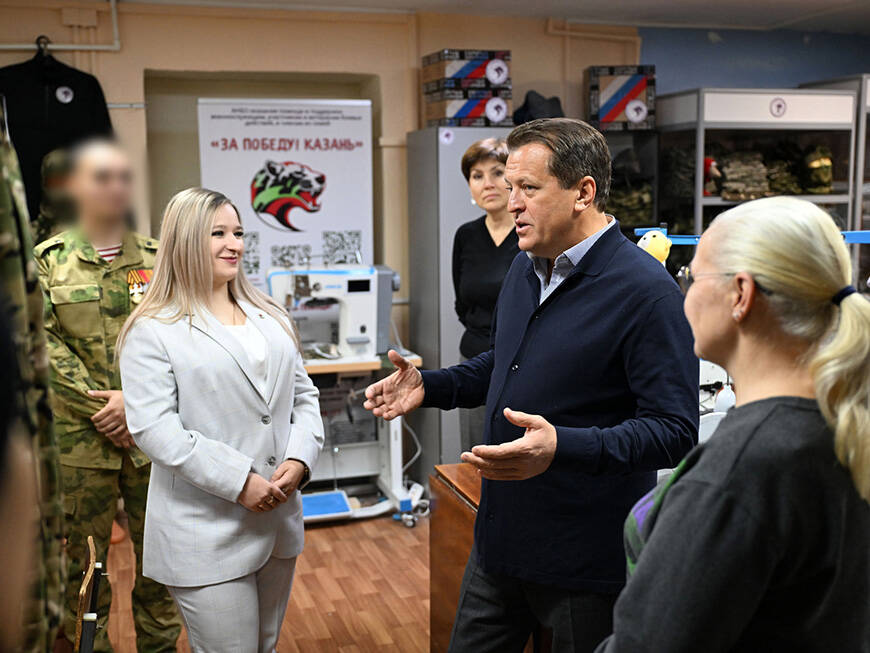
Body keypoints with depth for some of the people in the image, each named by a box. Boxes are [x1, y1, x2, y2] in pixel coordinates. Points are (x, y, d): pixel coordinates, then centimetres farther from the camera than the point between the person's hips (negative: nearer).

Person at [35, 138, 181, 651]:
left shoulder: (157, 257, 6)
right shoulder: (48, 260, 3)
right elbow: (47, 344, -4)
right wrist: (99, 406, -13)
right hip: (80, 435, -1)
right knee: (83, 557, 8)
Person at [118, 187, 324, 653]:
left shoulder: (271, 318, 13)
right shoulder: (154, 331, -7)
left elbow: (304, 394, 12)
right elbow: (153, 427, -16)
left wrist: (300, 458, -7)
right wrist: (238, 481, -20)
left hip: (278, 521, 6)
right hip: (206, 534, -6)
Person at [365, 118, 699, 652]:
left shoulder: (645, 292, -20)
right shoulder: (526, 268, 7)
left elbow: (674, 431, -23)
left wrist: (562, 447, -36)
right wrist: (429, 387, 6)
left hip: (587, 564, -7)